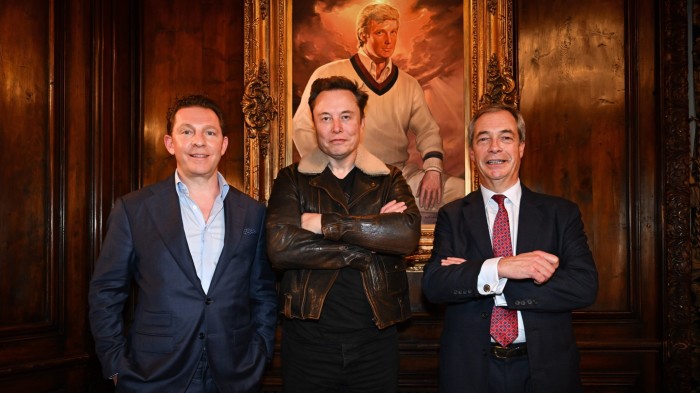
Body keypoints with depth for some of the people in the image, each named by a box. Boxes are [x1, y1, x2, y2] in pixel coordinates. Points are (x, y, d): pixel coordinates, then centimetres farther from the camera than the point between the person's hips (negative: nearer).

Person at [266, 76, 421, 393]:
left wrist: (324, 223, -16)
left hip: (375, 340, 1)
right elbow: (279, 247, -15)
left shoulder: (389, 180, 5)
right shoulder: (291, 180, 2)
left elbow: (409, 234, -15)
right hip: (308, 340, -1)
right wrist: (367, 249, -15)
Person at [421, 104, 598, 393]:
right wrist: (499, 268, -28)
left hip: (545, 369, 0)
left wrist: (478, 282, -17)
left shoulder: (561, 213, 0)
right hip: (471, 369, 0)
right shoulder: (452, 216, 2)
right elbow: (433, 285, -10)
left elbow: (585, 287, -12)